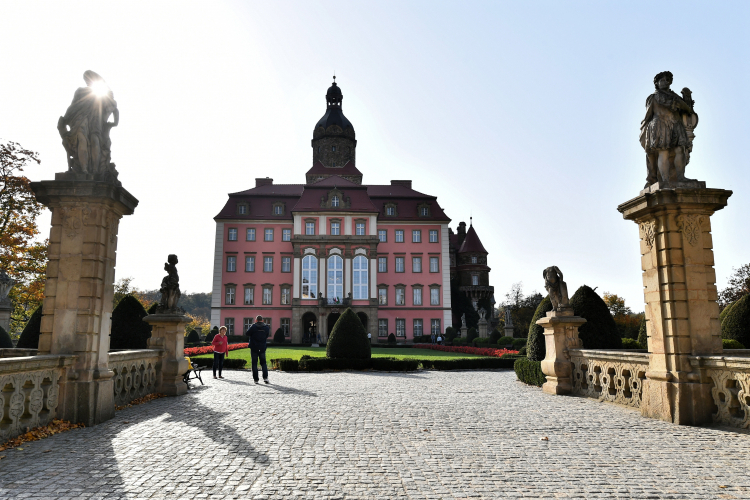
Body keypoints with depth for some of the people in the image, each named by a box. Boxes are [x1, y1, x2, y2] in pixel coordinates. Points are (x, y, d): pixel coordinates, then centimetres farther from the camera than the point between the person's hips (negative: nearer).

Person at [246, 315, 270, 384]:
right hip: (262, 348, 2)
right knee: (263, 363, 12)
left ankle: (256, 379, 4)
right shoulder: (266, 327, 0)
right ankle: (265, 377, -4)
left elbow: (248, 333, 0)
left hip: (254, 348, -2)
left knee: (254, 364, 6)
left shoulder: (253, 326, -10)